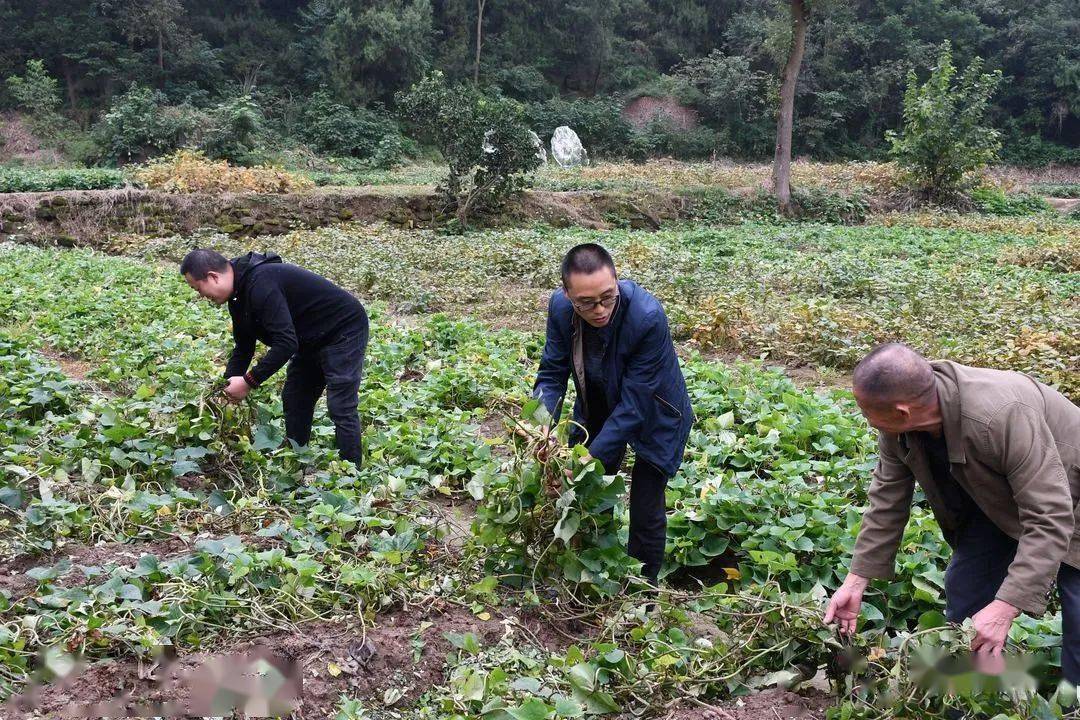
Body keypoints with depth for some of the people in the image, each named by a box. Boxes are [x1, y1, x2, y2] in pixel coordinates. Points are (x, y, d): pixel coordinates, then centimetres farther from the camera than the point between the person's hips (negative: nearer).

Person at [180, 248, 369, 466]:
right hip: (313, 341, 10)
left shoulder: (261, 283, -30)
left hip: (344, 330, -10)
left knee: (340, 408, -13)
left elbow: (286, 343, -35)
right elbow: (243, 347, 11)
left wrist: (249, 381, -28)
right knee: (294, 400, 12)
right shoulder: (240, 291, 3)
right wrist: (225, 387, 3)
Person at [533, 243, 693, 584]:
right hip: (599, 405, 5)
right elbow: (552, 371, -15)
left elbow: (634, 404, -33)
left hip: (653, 414, -4)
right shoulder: (560, 307, -24)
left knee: (646, 510, -1)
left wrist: (592, 459, -36)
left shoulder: (649, 317, -38)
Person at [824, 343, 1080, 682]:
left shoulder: (1004, 417, -43)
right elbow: (887, 500, -9)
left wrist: (1005, 608, -45)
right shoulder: (896, 426, -22)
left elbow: (1049, 519, -40)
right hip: (997, 499, 6)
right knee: (963, 586, 9)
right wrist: (855, 582, -8)